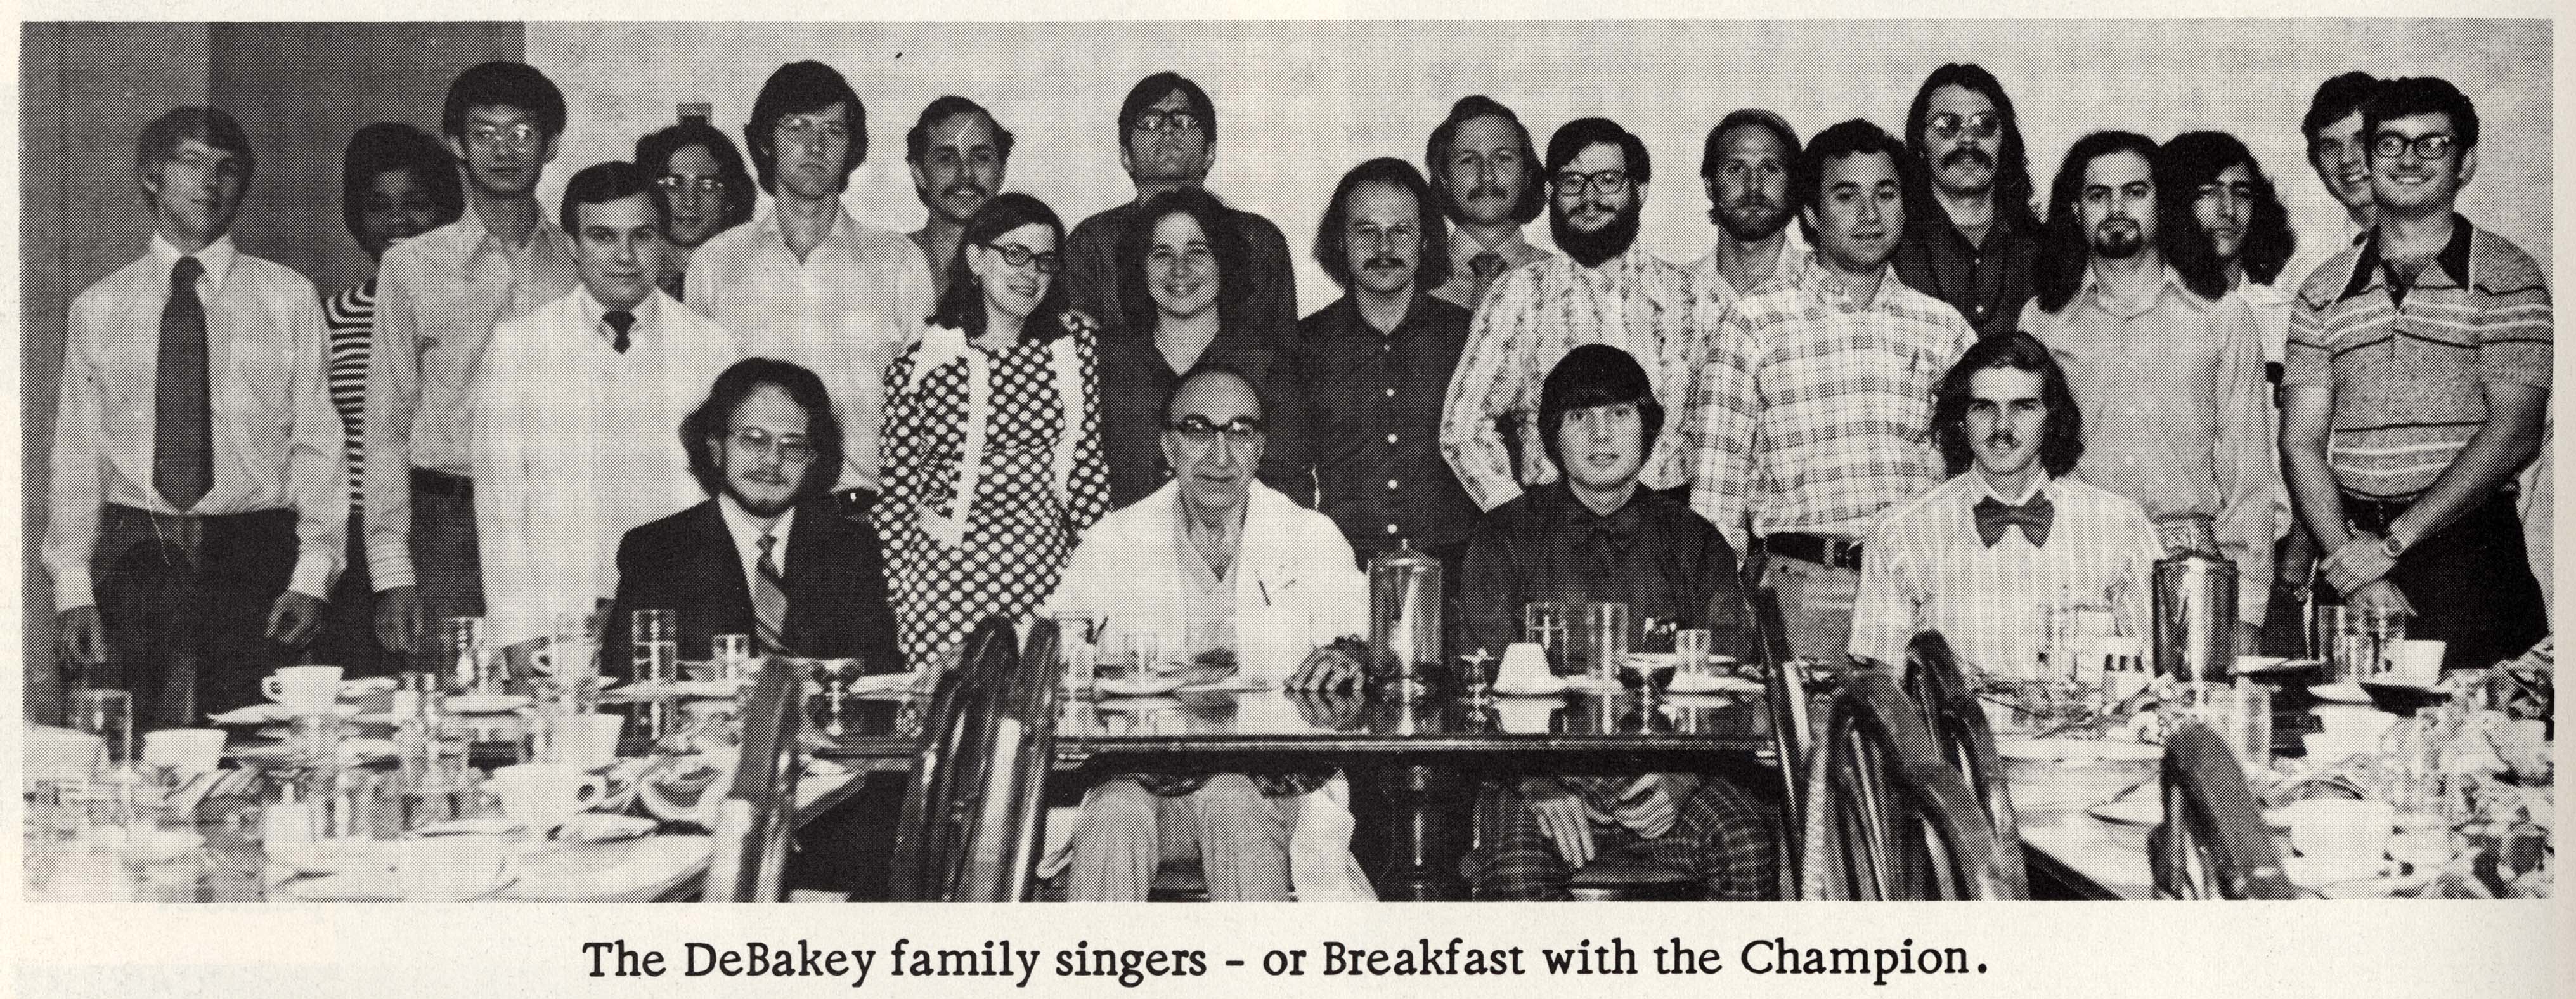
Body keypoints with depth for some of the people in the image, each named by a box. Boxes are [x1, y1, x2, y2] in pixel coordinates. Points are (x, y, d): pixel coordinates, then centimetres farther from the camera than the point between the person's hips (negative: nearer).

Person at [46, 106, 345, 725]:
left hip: (253, 557, -1)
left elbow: (318, 443, 3)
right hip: (136, 553, 1)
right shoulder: (98, 308, 11)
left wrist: (311, 576, -6)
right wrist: (71, 584, 0)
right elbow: (76, 453, 9)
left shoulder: (290, 298, 7)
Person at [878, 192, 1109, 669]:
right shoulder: (917, 365, 2)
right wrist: (894, 585, 0)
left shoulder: (1075, 344, 5)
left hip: (1042, 567, 1)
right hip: (941, 574, -1)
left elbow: (1088, 464, 5)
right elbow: (896, 490, 4)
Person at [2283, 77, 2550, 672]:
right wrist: (2351, 562, -10)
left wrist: (2393, 541, -13)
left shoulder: (2508, 278, 2)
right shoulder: (2324, 292, 11)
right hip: (2352, 553, 3)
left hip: (2473, 561, -2)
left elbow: (2514, 433, -7)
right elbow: (2302, 443, 5)